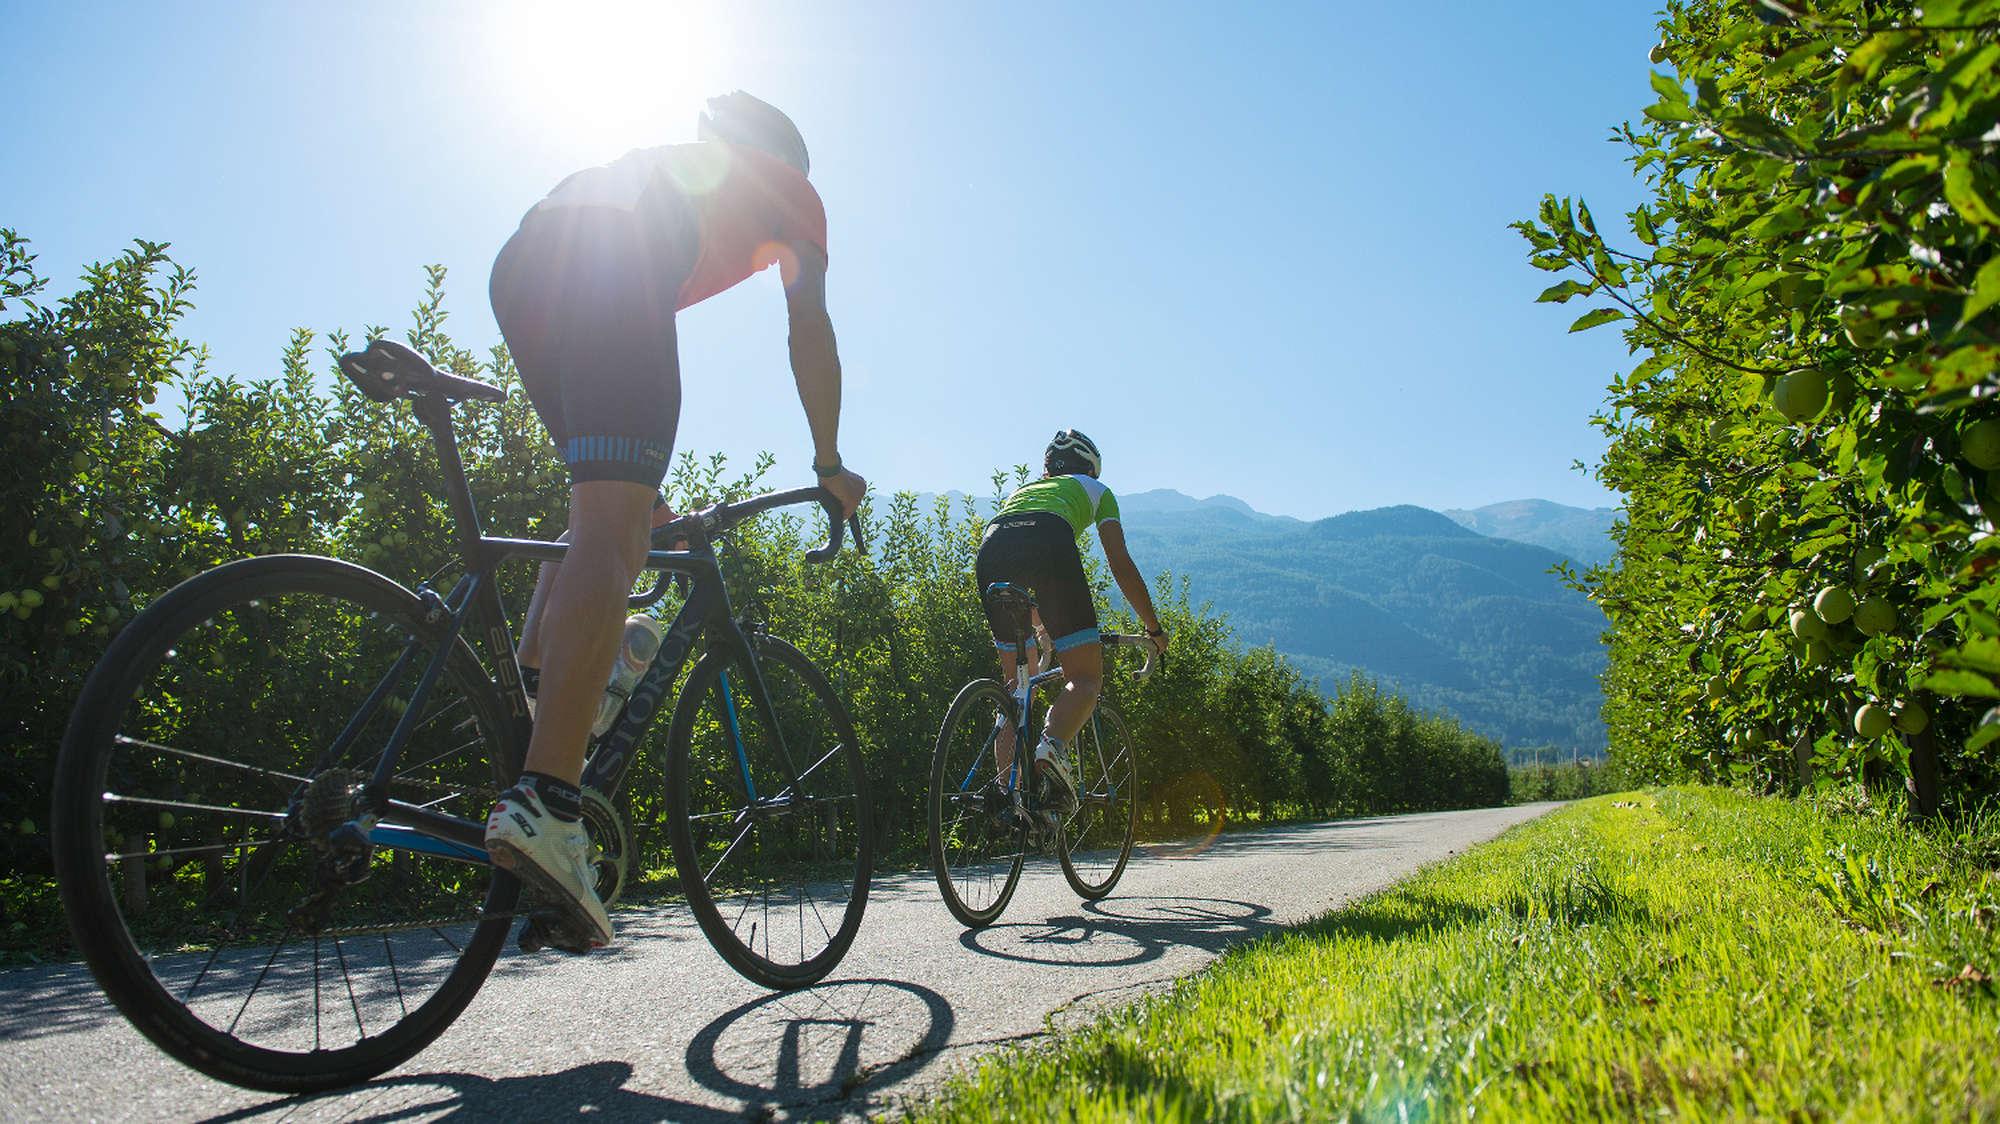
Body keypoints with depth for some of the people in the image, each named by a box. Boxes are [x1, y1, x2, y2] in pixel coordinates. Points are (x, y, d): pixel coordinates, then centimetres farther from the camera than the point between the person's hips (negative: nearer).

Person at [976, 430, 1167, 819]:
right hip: (1048, 542, -4)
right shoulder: (1096, 490, 34)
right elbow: (1121, 564, 25)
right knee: (1086, 678, 2)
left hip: (990, 546, 4)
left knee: (1016, 682, 17)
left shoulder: (1019, 490, 44)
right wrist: (1154, 629, 34)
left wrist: (1043, 633, 61)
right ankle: (1052, 746, -27)